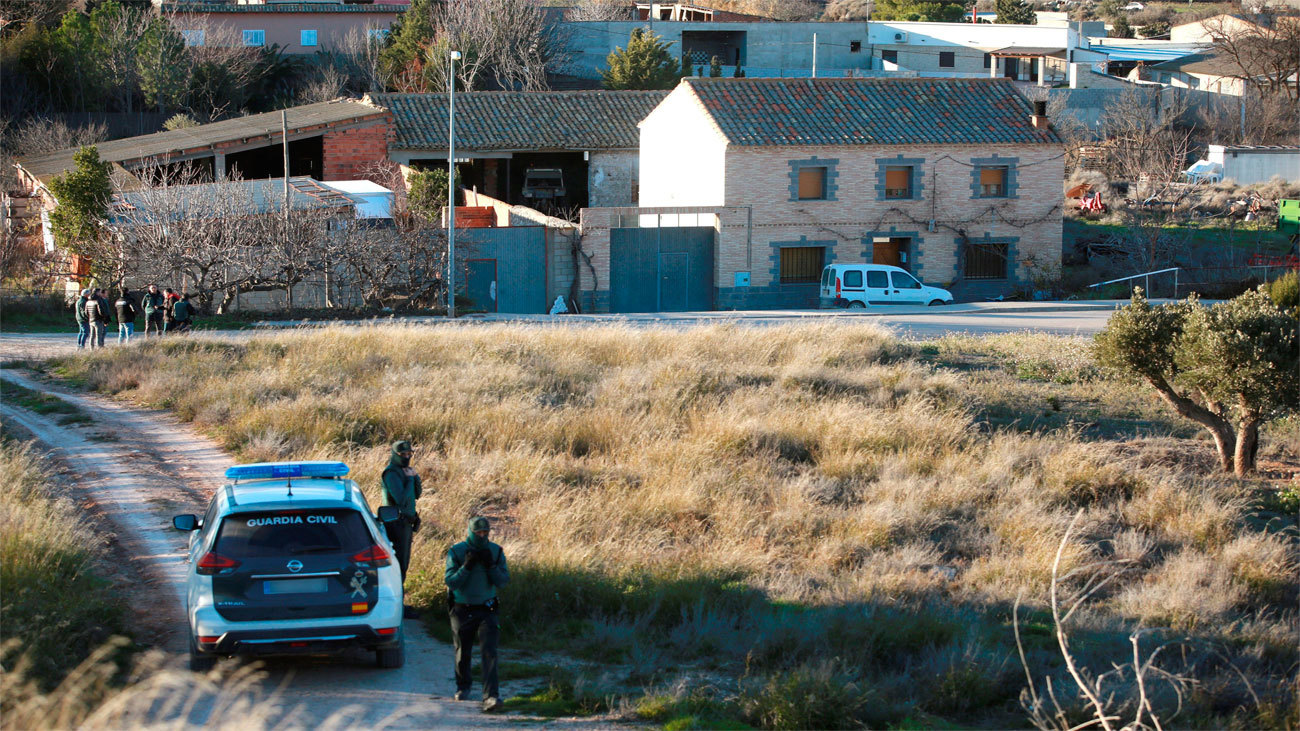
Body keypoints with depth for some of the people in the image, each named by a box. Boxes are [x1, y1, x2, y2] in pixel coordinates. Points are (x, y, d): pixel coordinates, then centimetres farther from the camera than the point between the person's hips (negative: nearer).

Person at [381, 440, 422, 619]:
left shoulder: (405, 470, 12)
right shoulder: (391, 473, -16)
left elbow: (417, 495, 13)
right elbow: (402, 499, -24)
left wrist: (415, 478, -3)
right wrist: (409, 479, -16)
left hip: (406, 523, 10)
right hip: (397, 522, -10)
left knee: (402, 563, 15)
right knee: (399, 565, -7)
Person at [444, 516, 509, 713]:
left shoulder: (496, 552, -2)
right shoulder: (456, 552, -8)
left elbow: (503, 581, -6)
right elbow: (450, 582, -14)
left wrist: (490, 565, -21)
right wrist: (467, 566, -26)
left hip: (486, 609, 0)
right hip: (462, 610, 0)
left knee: (490, 652, -14)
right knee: (462, 653, 11)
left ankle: (491, 697, -21)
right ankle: (463, 686, 40)